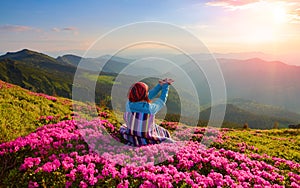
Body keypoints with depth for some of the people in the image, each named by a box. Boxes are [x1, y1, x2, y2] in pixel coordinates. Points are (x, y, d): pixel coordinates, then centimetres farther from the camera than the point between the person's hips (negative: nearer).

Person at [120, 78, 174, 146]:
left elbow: (147, 96, -3)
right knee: (163, 132, 28)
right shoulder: (151, 108, -27)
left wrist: (160, 85, 1)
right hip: (147, 141, -2)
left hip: (131, 139, 3)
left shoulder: (129, 104, -18)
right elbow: (162, 100, -5)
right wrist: (165, 85, 8)